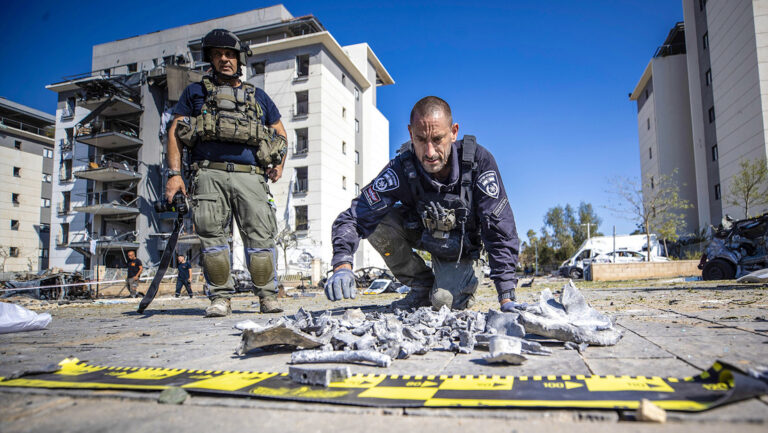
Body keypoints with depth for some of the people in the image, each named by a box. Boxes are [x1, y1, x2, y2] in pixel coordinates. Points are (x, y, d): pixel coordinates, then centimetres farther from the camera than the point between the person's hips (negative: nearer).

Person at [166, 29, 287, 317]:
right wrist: (174, 173, 1)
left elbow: (281, 135, 25)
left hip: (250, 176, 0)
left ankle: (268, 296, -1)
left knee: (260, 235, -9)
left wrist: (279, 164, 5)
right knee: (212, 235, -6)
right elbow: (174, 132, 13)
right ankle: (220, 298, 3)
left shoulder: (258, 97, 23)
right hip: (210, 174, 0)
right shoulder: (195, 92, 20)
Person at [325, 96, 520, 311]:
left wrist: (506, 296, -31)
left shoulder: (478, 160, -31)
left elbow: (500, 229, -27)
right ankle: (422, 286, -2)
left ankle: (465, 282, 14)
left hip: (460, 247, -2)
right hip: (420, 233, 2)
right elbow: (353, 218, -31)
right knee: (378, 223, -25)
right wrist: (342, 265, -51)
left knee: (443, 300, -25)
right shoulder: (401, 170, -30)